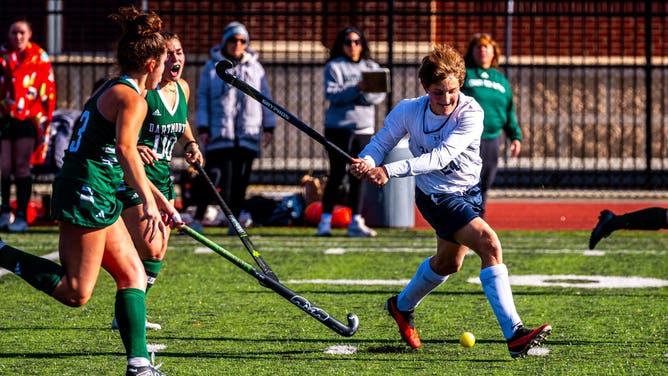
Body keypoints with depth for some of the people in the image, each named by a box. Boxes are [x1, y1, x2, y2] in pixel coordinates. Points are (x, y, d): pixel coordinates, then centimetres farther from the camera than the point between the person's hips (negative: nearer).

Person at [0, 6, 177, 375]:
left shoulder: (111, 90, 20)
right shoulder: (132, 98, -10)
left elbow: (127, 163, 30)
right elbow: (126, 149, -28)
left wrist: (160, 201, 34)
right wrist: (148, 201, -34)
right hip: (89, 192, -10)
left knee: (133, 275, 9)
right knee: (75, 292, -8)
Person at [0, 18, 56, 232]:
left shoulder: (39, 57, 3)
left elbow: (48, 89, 5)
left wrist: (46, 118, 1)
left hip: (28, 118, -2)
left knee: (22, 167, -3)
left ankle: (21, 217, -1)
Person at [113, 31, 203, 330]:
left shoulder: (182, 88, 7)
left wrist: (191, 143, 11)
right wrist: (132, 148, -35)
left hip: (161, 176, 8)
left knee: (159, 250, 6)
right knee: (149, 249, -15)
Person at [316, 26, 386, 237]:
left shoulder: (371, 67, 13)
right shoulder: (334, 67, 1)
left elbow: (380, 95, 3)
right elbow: (331, 94, -12)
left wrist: (366, 93, -17)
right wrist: (356, 89, -23)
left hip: (364, 127, 4)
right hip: (339, 127, -4)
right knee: (337, 174, -4)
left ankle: (356, 222, 5)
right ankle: (325, 221, 1)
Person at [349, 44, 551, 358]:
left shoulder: (471, 113, -23)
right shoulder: (408, 111, -16)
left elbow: (442, 155, -33)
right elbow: (381, 142, -4)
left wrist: (391, 171, -42)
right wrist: (366, 163, -29)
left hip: (468, 191, 4)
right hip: (436, 196, -4)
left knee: (448, 262, 25)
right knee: (489, 243, -23)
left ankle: (402, 306, 54)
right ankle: (514, 335, -27)